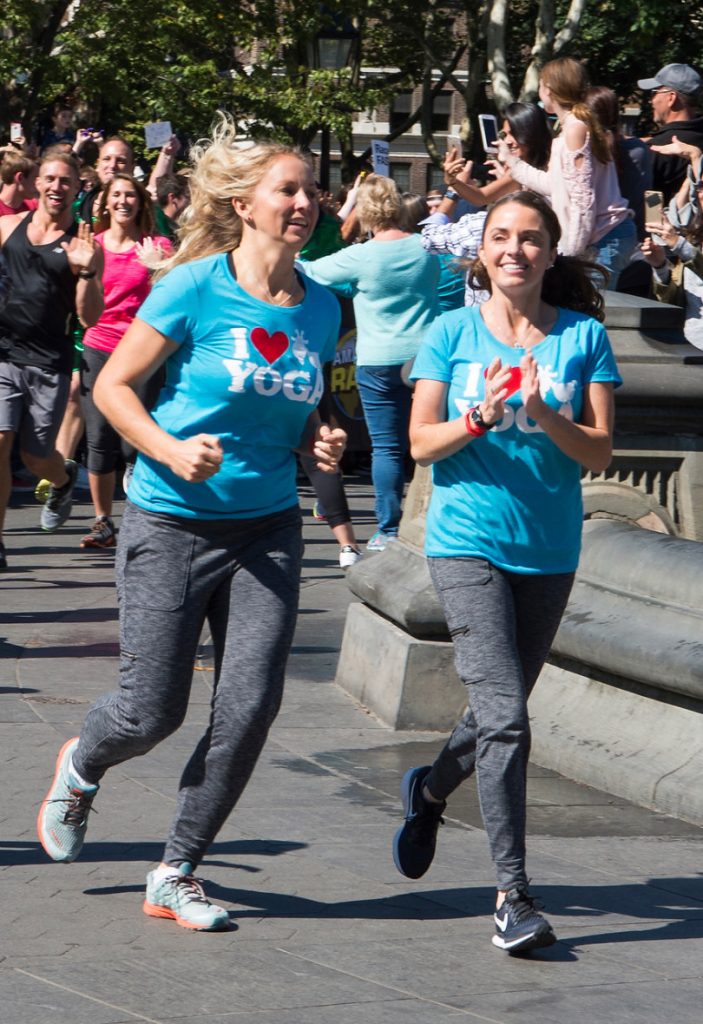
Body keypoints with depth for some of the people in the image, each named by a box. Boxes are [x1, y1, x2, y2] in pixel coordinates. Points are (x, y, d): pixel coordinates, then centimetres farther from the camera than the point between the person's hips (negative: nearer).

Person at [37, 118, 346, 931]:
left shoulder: (320, 307, 5)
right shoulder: (196, 287, -11)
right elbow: (113, 386, -7)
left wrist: (319, 441, -1)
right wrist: (172, 451, -20)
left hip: (268, 528, 4)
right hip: (172, 526, -4)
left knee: (249, 708, -6)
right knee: (153, 712, 1)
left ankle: (175, 877, 10)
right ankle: (81, 767, 38)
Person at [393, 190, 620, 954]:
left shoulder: (583, 337, 2)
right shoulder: (453, 332, 0)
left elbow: (600, 453, -2)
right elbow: (421, 443, -1)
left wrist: (544, 418, -20)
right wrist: (482, 418, -19)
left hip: (549, 552, 3)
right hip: (467, 544, -3)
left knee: (499, 713, 17)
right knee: (505, 718, -16)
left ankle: (429, 791, 49)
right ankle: (512, 896, -14)